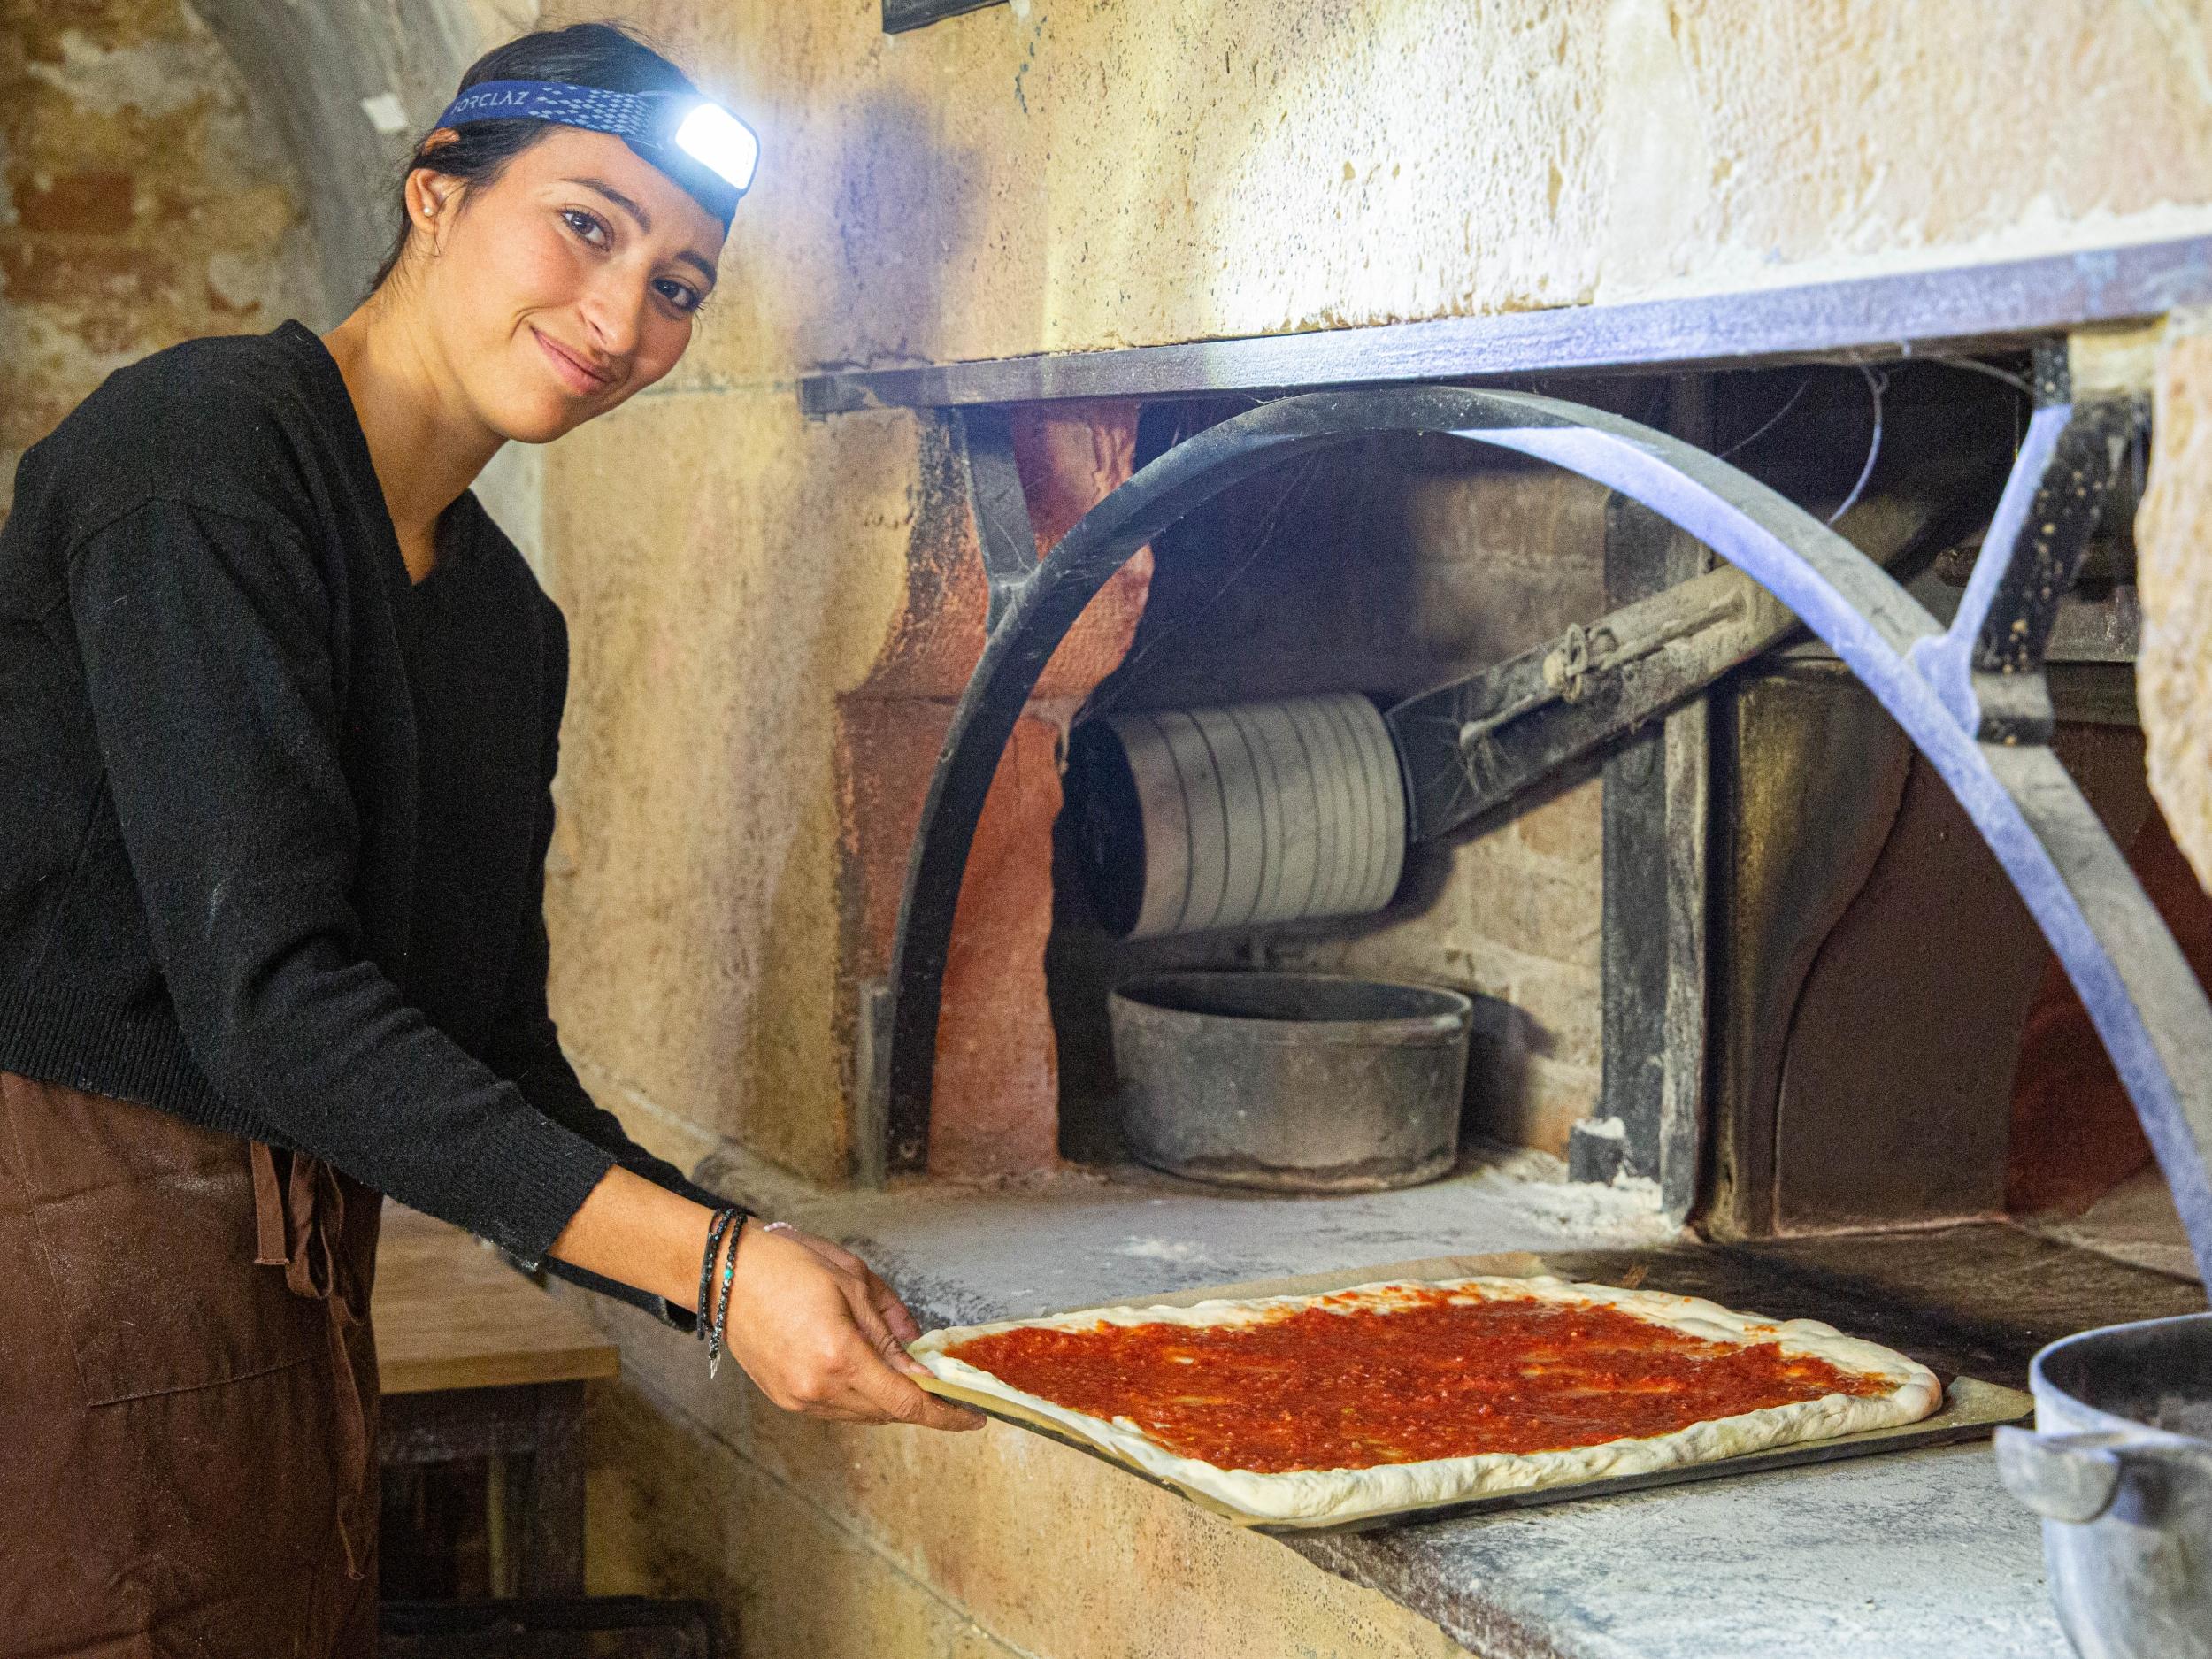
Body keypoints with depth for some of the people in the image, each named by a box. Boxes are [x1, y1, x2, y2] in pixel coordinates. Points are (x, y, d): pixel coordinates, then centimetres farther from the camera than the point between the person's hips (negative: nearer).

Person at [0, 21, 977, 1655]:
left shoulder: (507, 616, 13)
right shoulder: (204, 450, -12)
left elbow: (496, 1057, 12)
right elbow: (263, 994, -20)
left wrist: (766, 1275, -2)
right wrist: (711, 1260, -22)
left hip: (288, 1278, 8)